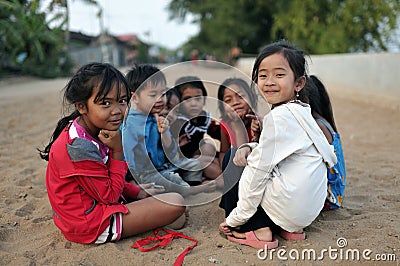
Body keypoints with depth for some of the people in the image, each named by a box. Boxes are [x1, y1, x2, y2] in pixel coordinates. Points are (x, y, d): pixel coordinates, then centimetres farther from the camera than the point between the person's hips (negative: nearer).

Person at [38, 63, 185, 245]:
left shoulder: (94, 131, 1)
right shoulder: (80, 146, -30)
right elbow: (110, 196, -21)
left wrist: (137, 192, 4)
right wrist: (117, 150, -22)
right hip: (91, 225, -10)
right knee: (176, 204, -14)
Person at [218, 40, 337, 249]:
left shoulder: (278, 116, -19)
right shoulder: (301, 111, 9)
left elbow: (260, 168, -18)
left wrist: (236, 218, -11)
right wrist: (248, 148, -4)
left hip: (289, 206, -9)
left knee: (232, 166, 2)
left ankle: (259, 231, -2)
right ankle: (291, 228, 15)